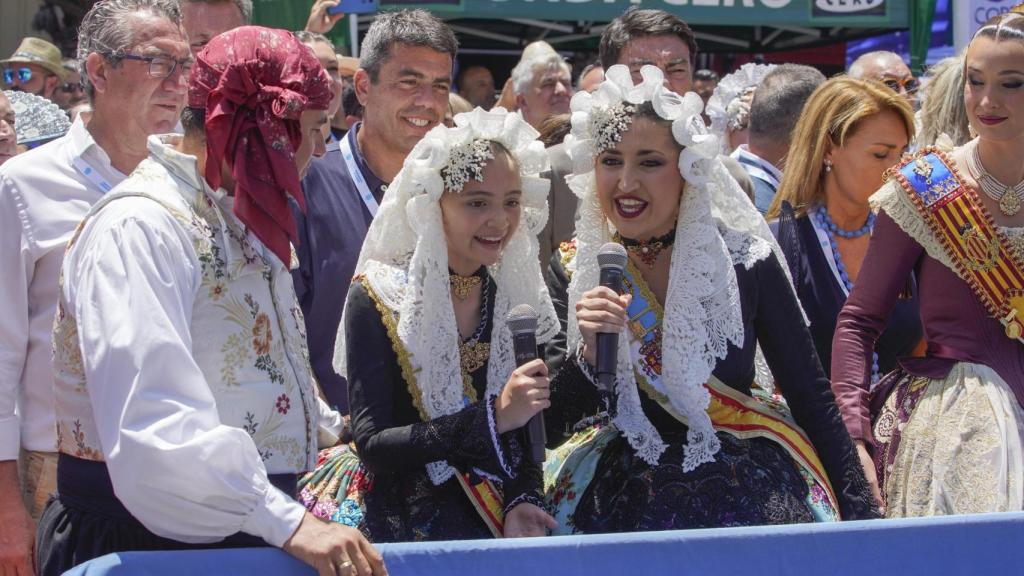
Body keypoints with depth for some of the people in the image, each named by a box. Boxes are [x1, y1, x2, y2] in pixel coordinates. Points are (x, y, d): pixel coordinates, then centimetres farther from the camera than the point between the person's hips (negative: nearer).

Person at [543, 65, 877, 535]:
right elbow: (544, 430, -1)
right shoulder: (572, 270, 1)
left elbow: (813, 400, 3)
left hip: (745, 493, 0)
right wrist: (588, 356, -19)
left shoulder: (743, 260, -2)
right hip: (623, 493, 1)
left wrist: (862, 517, -4)